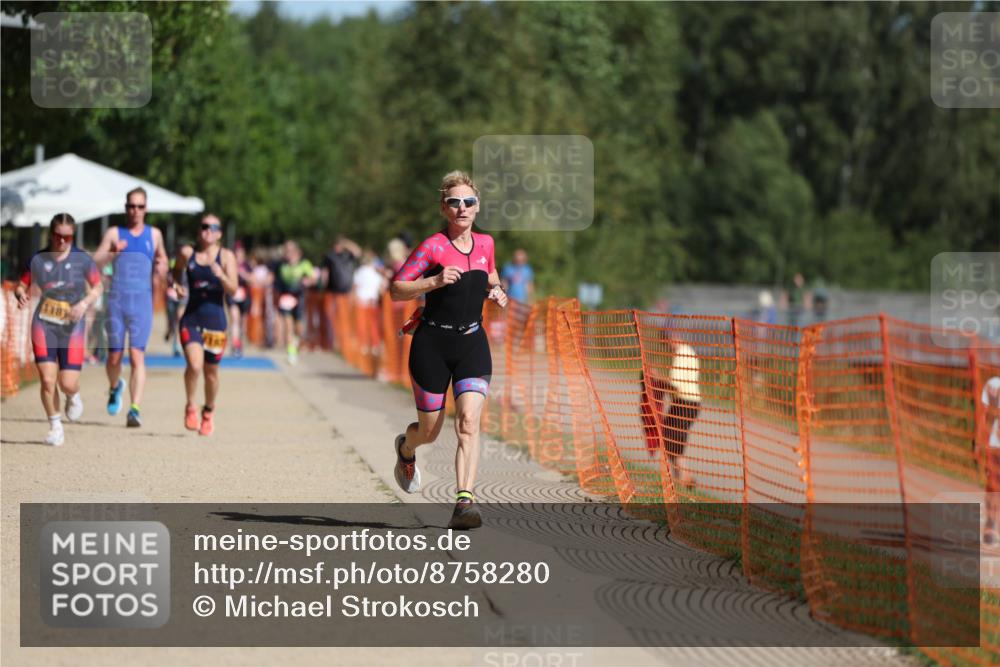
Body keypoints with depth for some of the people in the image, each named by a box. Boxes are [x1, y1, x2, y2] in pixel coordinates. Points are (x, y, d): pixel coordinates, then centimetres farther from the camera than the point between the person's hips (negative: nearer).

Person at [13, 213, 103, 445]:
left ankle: (73, 397, 34)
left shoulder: (82, 259, -5)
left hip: (72, 327, 0)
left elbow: (98, 287, 4)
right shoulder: (38, 260, -3)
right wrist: (21, 295, -19)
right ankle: (55, 427, 11)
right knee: (47, 380, -9)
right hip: (44, 325, 0)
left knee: (68, 384, -5)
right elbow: (21, 285, 4)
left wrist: (85, 303, -14)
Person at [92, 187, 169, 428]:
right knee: (114, 356, 6)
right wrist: (112, 253, -22)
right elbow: (95, 262, -3)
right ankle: (115, 388, 38)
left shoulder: (154, 234, 12)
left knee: (137, 356, -13)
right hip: (117, 300, 0)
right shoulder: (114, 234, 6)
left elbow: (163, 258, 27)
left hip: (142, 302, 0)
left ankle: (135, 410, -17)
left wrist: (162, 267, 4)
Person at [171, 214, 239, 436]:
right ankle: (190, 407, 2)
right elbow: (176, 270, 24)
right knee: (194, 365, -21)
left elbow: (233, 290, -9)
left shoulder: (226, 257, -2)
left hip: (215, 320, 0)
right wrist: (176, 284, 4)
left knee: (211, 371, 10)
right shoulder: (187, 253, 2)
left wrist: (221, 276, -27)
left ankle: (209, 412, 35)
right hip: (191, 318, 0)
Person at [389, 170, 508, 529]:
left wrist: (496, 292, 5)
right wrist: (434, 281, -23)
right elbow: (396, 290, -10)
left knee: (469, 421, -17)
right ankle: (405, 449, 45)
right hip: (433, 344, -3)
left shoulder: (485, 244, 6)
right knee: (430, 430, 8)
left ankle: (464, 501, -21)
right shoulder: (433, 247, -9)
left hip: (472, 343, 3)